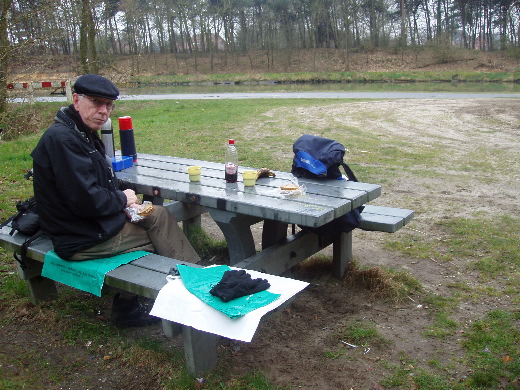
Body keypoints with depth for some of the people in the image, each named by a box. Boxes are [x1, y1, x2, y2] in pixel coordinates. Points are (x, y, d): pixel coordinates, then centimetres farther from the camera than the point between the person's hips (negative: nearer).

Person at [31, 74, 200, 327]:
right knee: (159, 226, -4)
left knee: (158, 215, 7)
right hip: (83, 239, -10)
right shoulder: (62, 138, -23)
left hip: (98, 221, 10)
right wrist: (123, 199, -11)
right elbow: (86, 199, -28)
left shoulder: (84, 135, 9)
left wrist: (124, 205, -4)